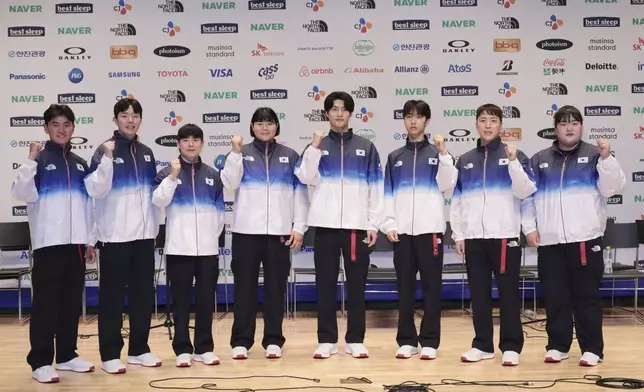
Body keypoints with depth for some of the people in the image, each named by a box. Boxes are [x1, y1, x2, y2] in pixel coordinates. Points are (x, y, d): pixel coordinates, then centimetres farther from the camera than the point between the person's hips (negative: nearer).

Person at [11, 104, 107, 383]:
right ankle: (40, 361, 2)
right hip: (48, 242, -5)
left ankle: (67, 355, 20)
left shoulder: (80, 163, 15)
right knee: (45, 301, -3)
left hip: (76, 242, 5)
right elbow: (22, 194, -14)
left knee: (72, 302, 9)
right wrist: (31, 160, -22)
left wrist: (90, 240, 14)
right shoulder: (39, 159, 1)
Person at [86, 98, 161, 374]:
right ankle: (110, 354, 9)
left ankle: (139, 349, 21)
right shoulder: (105, 150, -3)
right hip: (115, 235, -5)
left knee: (144, 295, 10)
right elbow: (97, 190, -14)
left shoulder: (146, 153, 12)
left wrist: (154, 226, 12)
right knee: (112, 296, 1)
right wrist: (107, 159, -24)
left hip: (144, 234, 5)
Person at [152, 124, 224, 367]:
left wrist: (214, 235, 8)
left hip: (208, 248, 2)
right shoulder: (167, 173, 5)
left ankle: (204, 348, 14)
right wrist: (173, 176, -18)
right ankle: (182, 349, 9)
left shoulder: (212, 175, 12)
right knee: (181, 300, 2)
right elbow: (158, 202, -12)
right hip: (179, 247, -2)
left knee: (206, 299, 5)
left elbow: (220, 210, 14)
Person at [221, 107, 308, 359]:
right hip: (246, 230, 0)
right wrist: (236, 152, -15)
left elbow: (300, 193, 7)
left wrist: (299, 227, 0)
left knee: (276, 286, 5)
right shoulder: (242, 153, 9)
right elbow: (229, 183, -6)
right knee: (244, 285, 3)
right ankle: (241, 341, 10)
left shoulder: (290, 156, 9)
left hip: (279, 231, 1)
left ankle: (273, 340, 13)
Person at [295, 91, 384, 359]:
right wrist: (314, 146, -13)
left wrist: (374, 223, -1)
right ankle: (327, 340, 12)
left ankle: (355, 340, 13)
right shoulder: (317, 147, 10)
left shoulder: (366, 148, 9)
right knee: (325, 284, 4)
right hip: (326, 225, 0)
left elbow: (376, 187, 6)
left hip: (357, 225, 0)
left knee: (356, 284, 4)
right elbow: (305, 178, -6)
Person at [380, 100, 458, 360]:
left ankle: (430, 342, 6)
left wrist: (443, 153, -13)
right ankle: (406, 340, 12)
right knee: (405, 287, 5)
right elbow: (388, 194, 10)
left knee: (431, 286, 1)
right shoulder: (395, 157, 14)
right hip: (402, 230, 2)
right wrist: (389, 224, 0)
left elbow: (447, 186, -6)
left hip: (430, 228, -2)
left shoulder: (437, 153, 9)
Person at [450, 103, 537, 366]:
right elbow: (456, 200, 13)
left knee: (508, 292, 1)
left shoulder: (515, 156, 5)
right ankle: (482, 345, 17)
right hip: (474, 236, 3)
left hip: (505, 235, -3)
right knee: (479, 294, 8)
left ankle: (511, 346, 9)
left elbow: (526, 192, -6)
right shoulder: (464, 160, 14)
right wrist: (457, 234, 7)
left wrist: (513, 162, -16)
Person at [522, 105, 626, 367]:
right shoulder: (539, 159, 12)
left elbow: (613, 188, -4)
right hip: (549, 240, 2)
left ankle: (592, 349, 9)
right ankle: (557, 345, 17)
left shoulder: (594, 155, 6)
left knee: (587, 295, 1)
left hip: (585, 238, -2)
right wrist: (530, 228, 5)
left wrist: (607, 158, -16)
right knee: (554, 297, 7)